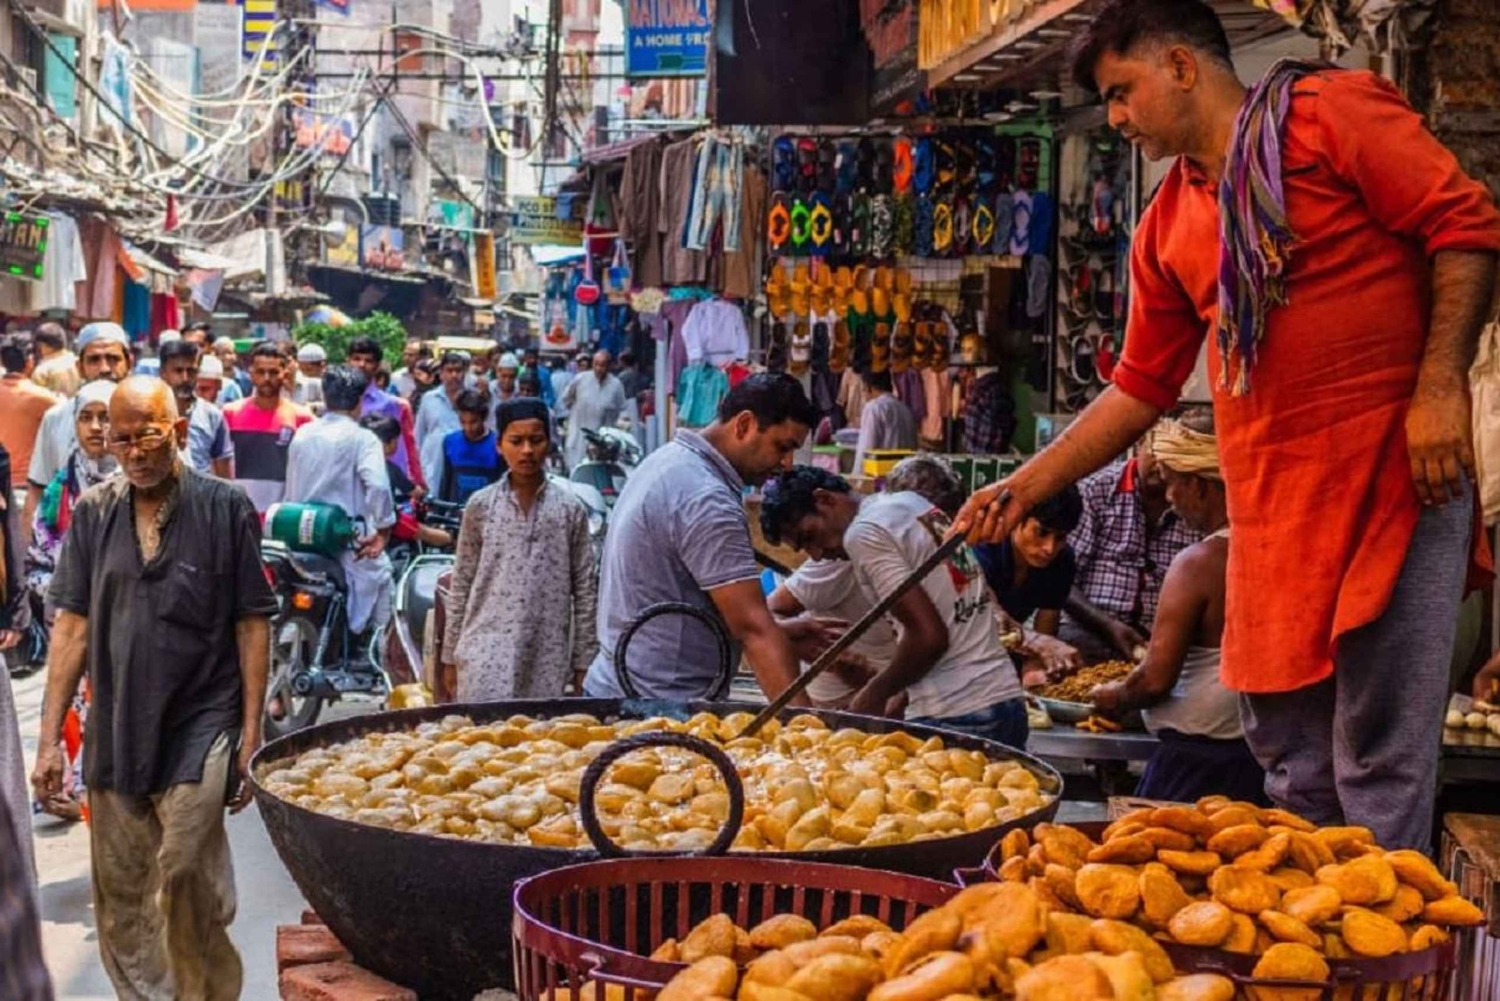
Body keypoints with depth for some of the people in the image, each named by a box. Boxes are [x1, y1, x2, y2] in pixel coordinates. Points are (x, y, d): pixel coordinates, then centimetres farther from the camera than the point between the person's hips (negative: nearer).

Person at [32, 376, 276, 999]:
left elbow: (252, 625, -3)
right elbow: (72, 625, 6)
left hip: (199, 727, -4)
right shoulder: (93, 513, 5)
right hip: (115, 731, 4)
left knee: (187, 884, -8)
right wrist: (49, 738, 3)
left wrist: (251, 733, -6)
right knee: (120, 900, 9)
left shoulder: (225, 508, -4)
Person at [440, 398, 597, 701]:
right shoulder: (481, 506, 5)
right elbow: (461, 585, 8)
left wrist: (582, 662, 3)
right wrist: (450, 658, 6)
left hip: (548, 658, 1)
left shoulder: (570, 508, 5)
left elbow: (585, 589, 6)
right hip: (487, 655, -1)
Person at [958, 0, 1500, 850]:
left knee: (1380, 757, -5)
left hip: (1397, 474, -6)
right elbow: (1141, 388, 20)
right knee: (1291, 760, 10)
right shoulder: (1167, 228, 18)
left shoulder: (1333, 111, 0)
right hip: (1270, 506, 7)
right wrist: (1025, 486, 15)